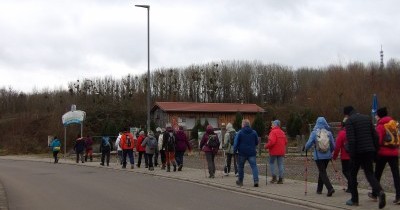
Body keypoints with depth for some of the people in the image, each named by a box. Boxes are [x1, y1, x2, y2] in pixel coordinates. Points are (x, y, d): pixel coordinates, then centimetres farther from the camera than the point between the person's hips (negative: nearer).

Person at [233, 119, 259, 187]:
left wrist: (235, 150, 1)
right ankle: (256, 180, -18)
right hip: (252, 153, 2)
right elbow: (257, 142, 13)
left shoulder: (240, 133, -6)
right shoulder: (254, 132, 4)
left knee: (241, 167, 13)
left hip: (242, 153, -2)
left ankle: (240, 181, 23)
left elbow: (236, 142, -9)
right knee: (254, 166, -3)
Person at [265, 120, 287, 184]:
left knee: (271, 163, 9)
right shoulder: (282, 132, 12)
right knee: (280, 164, 7)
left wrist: (266, 146, -10)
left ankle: (274, 177, 1)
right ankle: (281, 179, 6)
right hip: (281, 151, 7)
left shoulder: (273, 132, -13)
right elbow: (286, 142, 15)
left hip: (274, 151, -6)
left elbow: (272, 142, -23)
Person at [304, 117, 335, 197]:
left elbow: (309, 144, -11)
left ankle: (330, 188, -18)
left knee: (322, 172, 0)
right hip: (327, 156, 3)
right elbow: (333, 146, 3)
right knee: (322, 171, 18)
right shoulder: (329, 133, -2)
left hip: (318, 156, -3)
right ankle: (319, 189, 28)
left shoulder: (314, 133, -9)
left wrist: (306, 148, 11)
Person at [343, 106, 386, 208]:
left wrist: (352, 154, -14)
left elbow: (351, 140, -16)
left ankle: (354, 199, 15)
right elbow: (375, 136, 11)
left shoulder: (349, 121, -6)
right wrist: (375, 150, 15)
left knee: (353, 174, 11)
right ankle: (380, 191, -18)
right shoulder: (367, 118, 13)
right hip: (369, 151, 5)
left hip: (358, 152, -5)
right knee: (369, 174, 8)